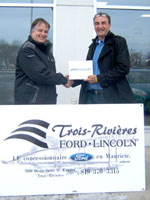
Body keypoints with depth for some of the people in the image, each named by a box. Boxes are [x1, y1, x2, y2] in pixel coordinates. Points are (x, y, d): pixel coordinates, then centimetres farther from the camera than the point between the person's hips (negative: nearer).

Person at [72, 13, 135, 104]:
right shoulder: (93, 45, 19)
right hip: (90, 96, 6)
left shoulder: (119, 42, -1)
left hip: (111, 97, -5)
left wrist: (98, 78, -14)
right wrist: (73, 80, 5)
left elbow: (123, 68, -11)